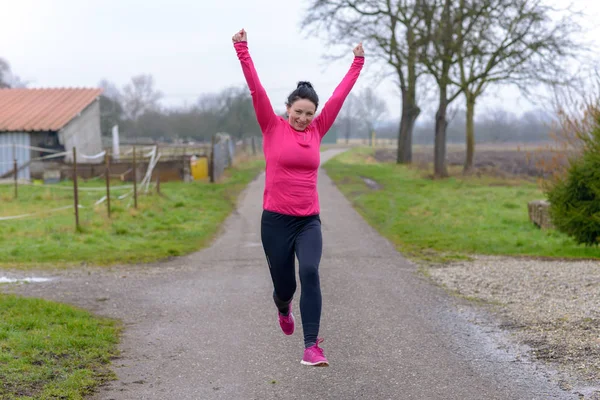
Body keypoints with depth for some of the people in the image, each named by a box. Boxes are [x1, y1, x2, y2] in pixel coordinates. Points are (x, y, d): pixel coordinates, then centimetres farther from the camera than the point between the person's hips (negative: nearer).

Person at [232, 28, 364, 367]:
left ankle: (312, 346, -23)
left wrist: (358, 63, 16)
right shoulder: (272, 127, -1)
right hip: (276, 220, -2)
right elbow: (257, 90, -9)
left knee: (310, 272, -23)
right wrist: (243, 52, -16)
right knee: (284, 286, 9)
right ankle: (284, 308, 49)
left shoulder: (317, 130, 6)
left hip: (309, 221, 2)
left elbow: (339, 96, 12)